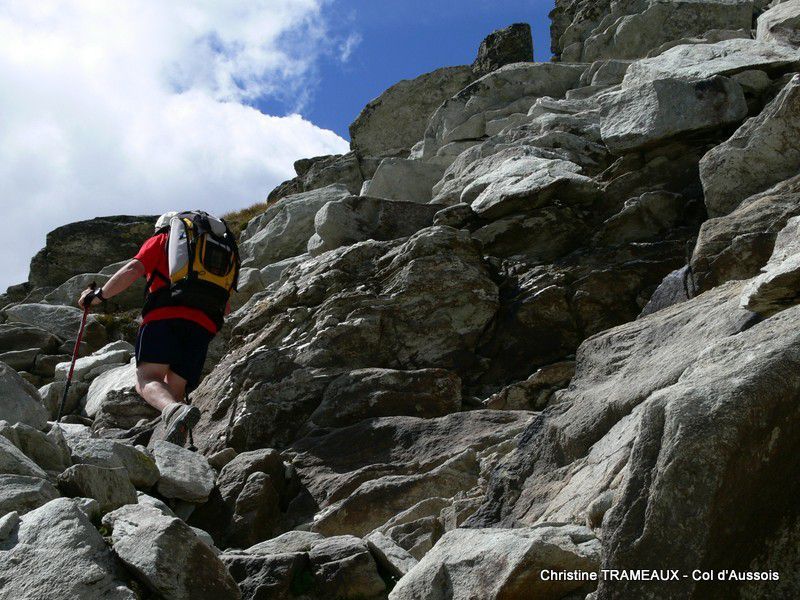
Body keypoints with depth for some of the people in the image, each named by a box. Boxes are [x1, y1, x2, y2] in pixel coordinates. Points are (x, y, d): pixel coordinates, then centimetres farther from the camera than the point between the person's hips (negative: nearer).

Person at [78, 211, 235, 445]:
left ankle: (174, 409, -47)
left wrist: (98, 295, 12)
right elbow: (226, 307, 31)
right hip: (204, 325, 4)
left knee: (147, 379, -13)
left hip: (166, 315, -4)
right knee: (176, 389, 7)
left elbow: (133, 270, 2)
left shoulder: (161, 241, 22)